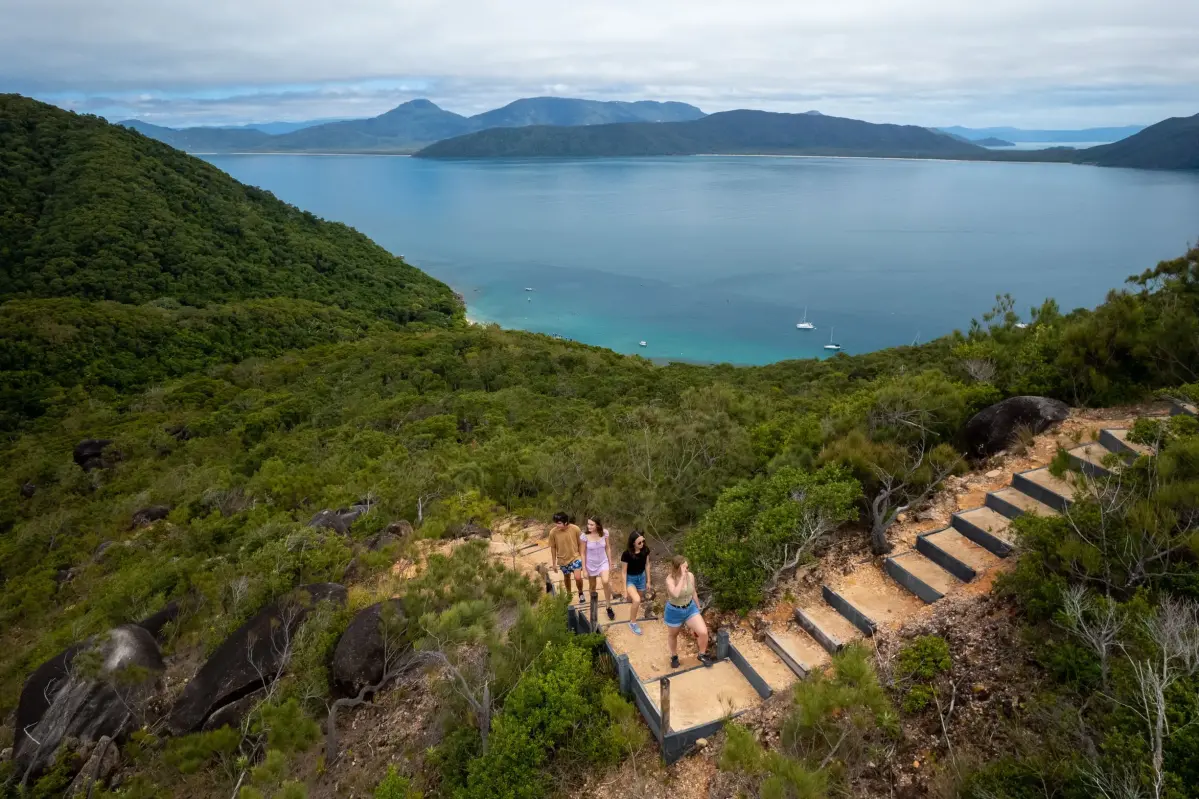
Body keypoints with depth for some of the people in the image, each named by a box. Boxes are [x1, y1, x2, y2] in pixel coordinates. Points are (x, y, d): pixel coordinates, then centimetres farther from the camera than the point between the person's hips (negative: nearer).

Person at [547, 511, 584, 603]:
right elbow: (553, 548, -6)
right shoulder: (553, 532, -20)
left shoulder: (575, 529, -23)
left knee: (578, 578, -13)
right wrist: (554, 563, 1)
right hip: (563, 560, 2)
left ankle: (580, 593, 19)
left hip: (575, 557, -2)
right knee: (566, 578, 20)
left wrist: (582, 558, -3)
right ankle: (569, 594, 48)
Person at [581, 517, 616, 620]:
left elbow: (608, 548, -1)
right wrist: (584, 569, -7)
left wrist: (610, 563, 5)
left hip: (603, 562, 0)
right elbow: (583, 553, -10)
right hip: (591, 564, 0)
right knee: (592, 586, 15)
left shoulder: (604, 533, -15)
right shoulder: (584, 536, -20)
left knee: (605, 581, -23)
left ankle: (609, 607, -4)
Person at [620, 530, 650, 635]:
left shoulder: (645, 549, -17)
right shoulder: (627, 554, -28)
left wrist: (648, 581, 6)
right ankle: (632, 623, 1)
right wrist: (625, 588, -12)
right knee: (637, 600, -23)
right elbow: (624, 571, -17)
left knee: (636, 601, 18)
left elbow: (647, 565, -1)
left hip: (641, 577, 4)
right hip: (630, 579, -4)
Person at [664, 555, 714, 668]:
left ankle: (702, 655, 18)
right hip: (674, 611, -3)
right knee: (672, 635, 20)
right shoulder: (670, 579, -27)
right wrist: (682, 576, -43)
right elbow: (676, 594, -46)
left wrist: (698, 608, 15)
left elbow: (693, 593, 4)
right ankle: (674, 656, 49)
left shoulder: (690, 576, -13)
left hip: (690, 608, 3)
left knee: (703, 632, -10)